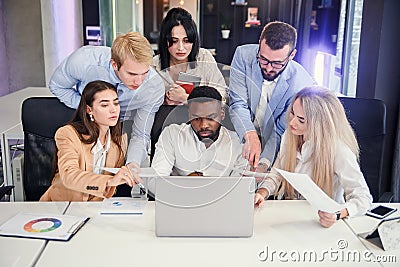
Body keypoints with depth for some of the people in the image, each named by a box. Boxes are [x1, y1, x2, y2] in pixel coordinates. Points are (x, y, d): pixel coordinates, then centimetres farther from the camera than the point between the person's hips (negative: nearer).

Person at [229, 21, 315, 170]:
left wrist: (263, 164, -29)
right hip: (240, 139, 1)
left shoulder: (303, 85, -20)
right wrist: (250, 136, -33)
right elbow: (237, 104, -15)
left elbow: (281, 132, -14)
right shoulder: (244, 55, -14)